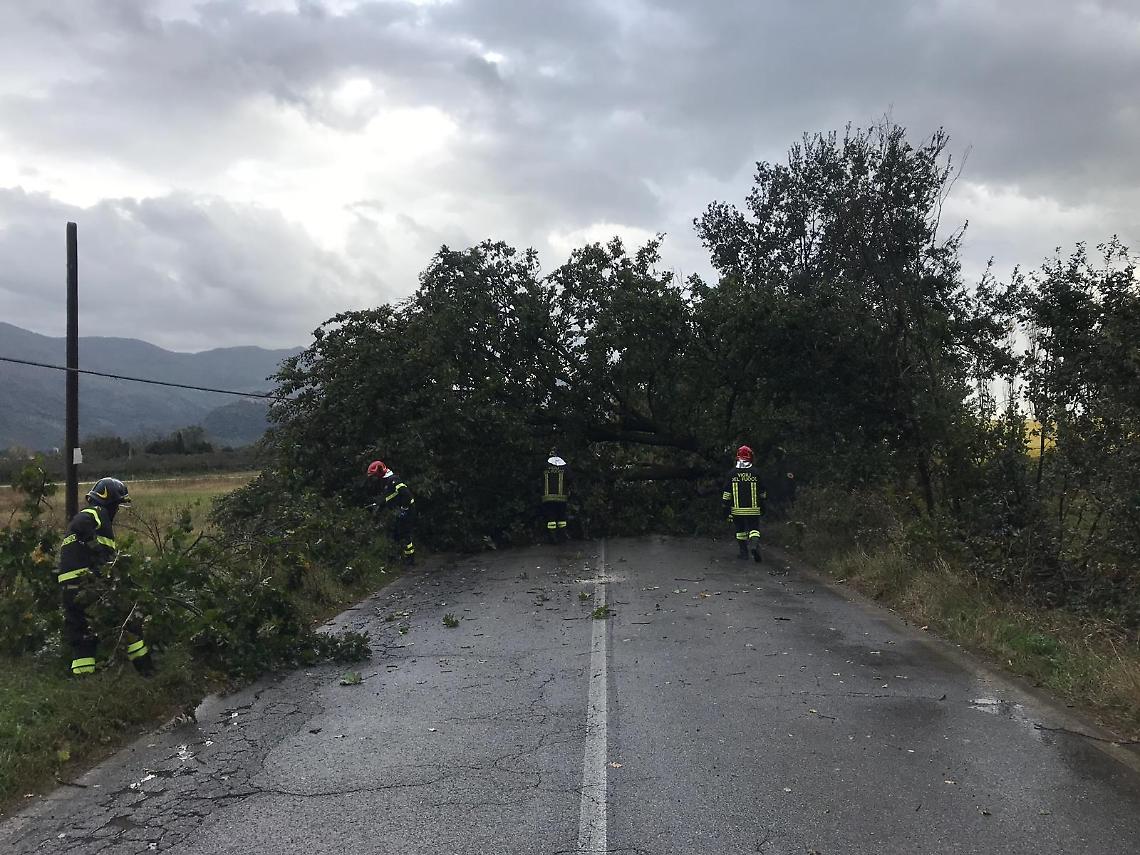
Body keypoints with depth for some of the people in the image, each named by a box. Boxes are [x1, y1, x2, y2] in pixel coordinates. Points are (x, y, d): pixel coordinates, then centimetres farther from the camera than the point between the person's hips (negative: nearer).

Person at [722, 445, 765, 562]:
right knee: (754, 529, 2)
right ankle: (754, 545, -25)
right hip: (753, 510, 0)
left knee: (740, 530, 14)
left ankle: (744, 552, 17)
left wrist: (727, 509, 5)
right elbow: (762, 493, 8)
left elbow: (726, 494, -1)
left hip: (737, 510, 0)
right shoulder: (755, 474, 0)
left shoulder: (732, 474, -2)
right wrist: (763, 508, 19)